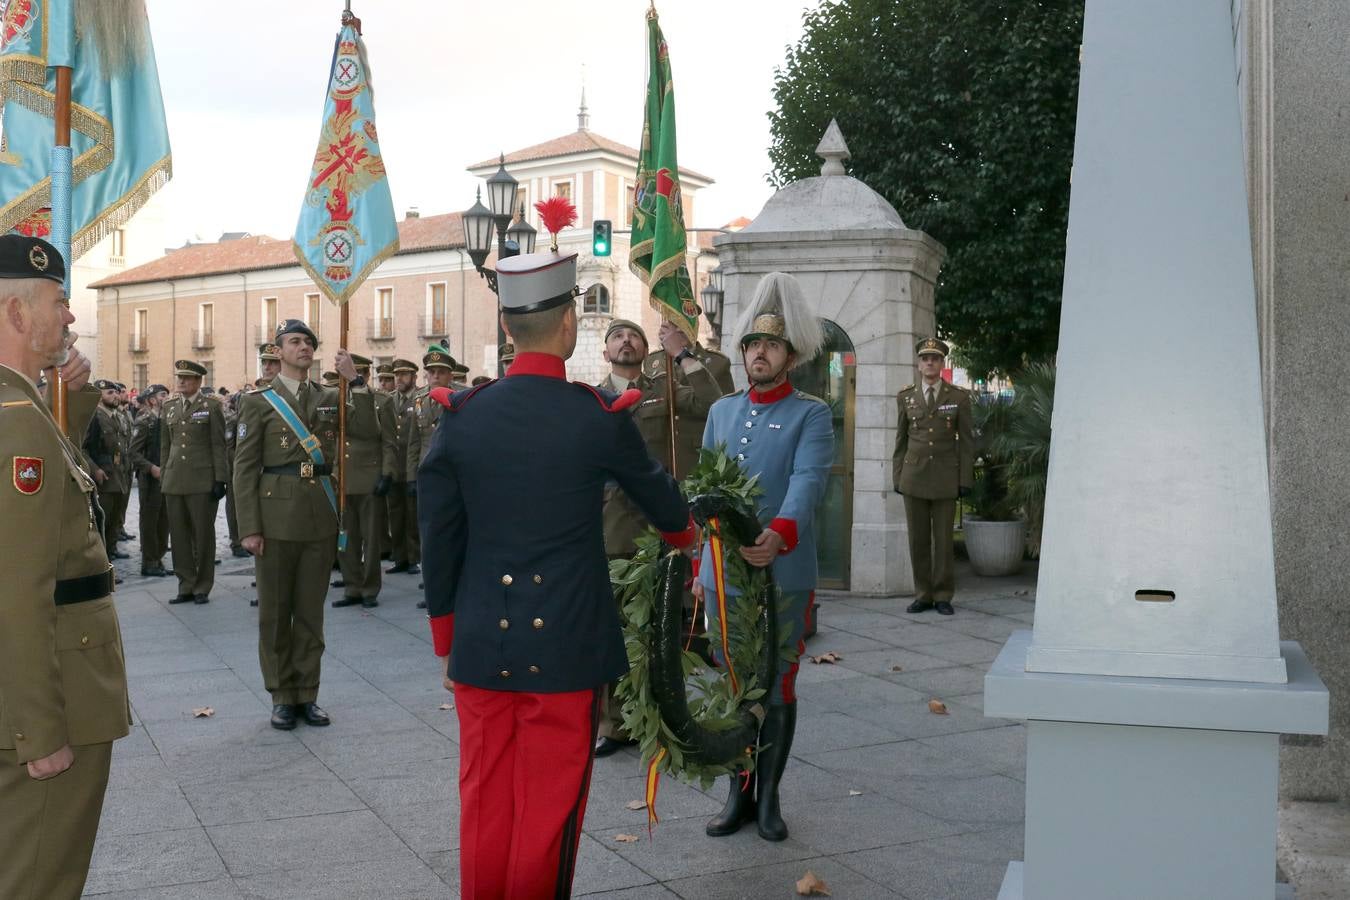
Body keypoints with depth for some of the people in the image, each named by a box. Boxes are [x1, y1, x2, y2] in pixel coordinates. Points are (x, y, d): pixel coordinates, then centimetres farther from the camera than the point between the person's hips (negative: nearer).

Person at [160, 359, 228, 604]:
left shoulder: (211, 406, -1)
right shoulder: (169, 407, 13)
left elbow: (218, 445, -4)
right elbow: (165, 445, 16)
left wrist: (220, 480, -8)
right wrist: (163, 477, 12)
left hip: (202, 481, -4)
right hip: (174, 481, 5)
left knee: (203, 534, 3)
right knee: (179, 535, 6)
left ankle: (202, 587, 12)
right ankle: (186, 586, 14)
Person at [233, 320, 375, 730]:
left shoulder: (329, 398, 12)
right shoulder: (259, 402, 3)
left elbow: (366, 429, -3)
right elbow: (244, 467, -1)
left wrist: (355, 380, -9)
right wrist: (249, 528, -8)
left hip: (321, 516, 3)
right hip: (277, 516, -2)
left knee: (311, 610, 9)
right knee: (274, 611, 5)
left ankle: (307, 694, 18)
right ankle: (282, 697, 16)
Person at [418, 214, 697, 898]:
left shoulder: (460, 415, -2)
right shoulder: (600, 417, -9)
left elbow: (438, 539, 2)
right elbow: (652, 487, 10)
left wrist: (445, 638, 14)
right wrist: (683, 532, 33)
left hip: (481, 641, 3)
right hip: (567, 643, -3)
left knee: (484, 803, 13)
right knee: (549, 804, 7)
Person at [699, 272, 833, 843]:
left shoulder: (811, 415, -3)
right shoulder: (721, 411, 11)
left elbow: (808, 481, -20)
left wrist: (780, 533, -38)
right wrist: (698, 564, 12)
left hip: (785, 577, -4)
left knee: (778, 689, 6)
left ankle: (769, 797, 21)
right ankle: (739, 795, 24)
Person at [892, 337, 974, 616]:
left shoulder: (959, 397, 2)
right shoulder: (905, 397, 7)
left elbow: (966, 441, 3)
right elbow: (900, 439, 11)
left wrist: (965, 479, -2)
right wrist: (897, 476, 7)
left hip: (945, 479, -2)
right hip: (914, 477, 2)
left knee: (944, 540, 3)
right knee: (918, 540, 5)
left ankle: (943, 596, 12)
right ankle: (923, 595, 13)